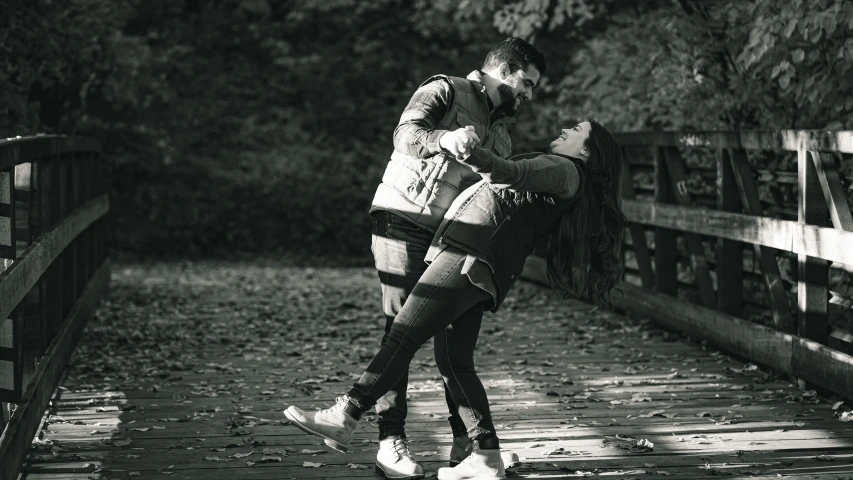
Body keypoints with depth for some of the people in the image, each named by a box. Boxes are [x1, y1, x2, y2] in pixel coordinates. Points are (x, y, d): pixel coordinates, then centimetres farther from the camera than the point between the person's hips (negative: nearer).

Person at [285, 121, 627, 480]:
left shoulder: (565, 170, 0)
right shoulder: (551, 174, 30)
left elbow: (517, 173, -20)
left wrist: (484, 160, -35)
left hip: (471, 258, -10)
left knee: (403, 336, -15)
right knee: (453, 363, 5)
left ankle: (343, 419, -20)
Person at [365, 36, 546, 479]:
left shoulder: (501, 136, 20)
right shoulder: (445, 91, -2)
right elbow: (406, 134, -21)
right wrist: (444, 139, -43)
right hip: (403, 221, -7)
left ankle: (465, 441, 6)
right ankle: (391, 441, -11)